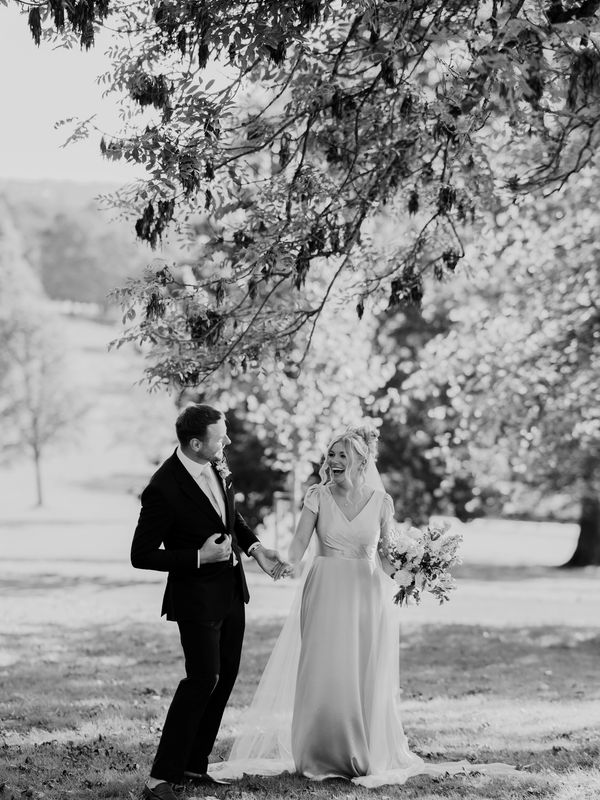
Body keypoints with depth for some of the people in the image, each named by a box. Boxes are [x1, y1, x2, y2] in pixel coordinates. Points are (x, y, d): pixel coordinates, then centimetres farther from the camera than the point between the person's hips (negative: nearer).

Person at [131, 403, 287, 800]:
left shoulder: (218, 466, -3)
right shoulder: (164, 489, -26)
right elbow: (141, 555, -20)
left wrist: (254, 547, 2)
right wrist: (200, 558, -24)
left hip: (232, 589, 8)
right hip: (197, 597, -8)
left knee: (225, 677, 12)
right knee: (203, 678, -12)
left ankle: (194, 765, 23)